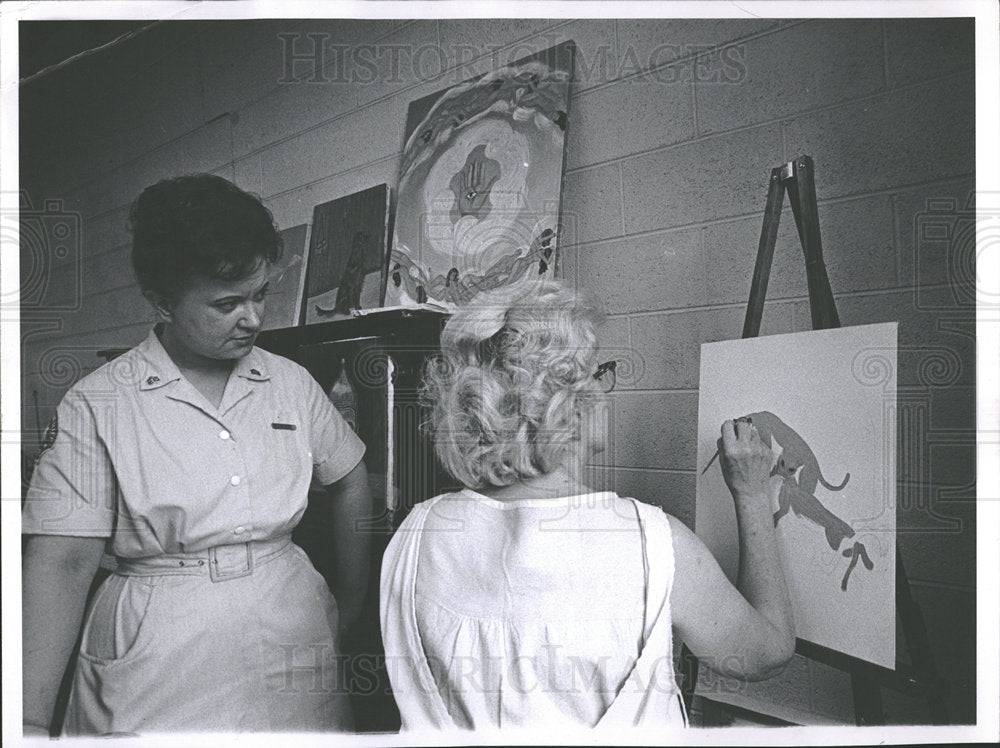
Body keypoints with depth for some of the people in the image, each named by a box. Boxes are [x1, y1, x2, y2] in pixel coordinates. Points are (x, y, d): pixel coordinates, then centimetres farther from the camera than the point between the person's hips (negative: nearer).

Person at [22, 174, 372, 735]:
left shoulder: (293, 383, 1)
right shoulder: (97, 405, -8)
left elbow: (350, 481, 13)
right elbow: (63, 561, -11)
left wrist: (350, 609, 14)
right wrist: (32, 719, -17)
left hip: (292, 662, 3)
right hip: (154, 678, -3)